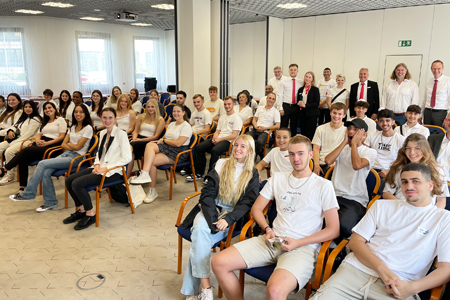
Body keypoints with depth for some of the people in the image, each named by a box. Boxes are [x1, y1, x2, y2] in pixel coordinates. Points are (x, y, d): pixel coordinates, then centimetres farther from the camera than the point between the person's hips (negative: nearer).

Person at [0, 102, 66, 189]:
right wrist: (38, 141, -4)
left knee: (26, 151, -29)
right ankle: (22, 187, -29)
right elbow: (38, 135, 22)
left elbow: (61, 137, -4)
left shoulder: (61, 120, 7)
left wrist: (47, 143, -15)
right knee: (23, 159, -24)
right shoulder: (44, 122, 30)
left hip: (52, 146, -6)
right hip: (40, 144, 6)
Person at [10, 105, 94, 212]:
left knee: (43, 164, -20)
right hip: (66, 154, 7)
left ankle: (28, 194, -9)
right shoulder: (73, 127, 21)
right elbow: (63, 144, 14)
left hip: (76, 157, -7)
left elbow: (78, 147, -10)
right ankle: (50, 202, -12)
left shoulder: (88, 128, -3)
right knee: (46, 172, -21)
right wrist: (72, 147, -6)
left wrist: (69, 143, 7)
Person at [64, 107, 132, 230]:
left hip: (113, 171, -8)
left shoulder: (121, 134, -11)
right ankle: (81, 210, 13)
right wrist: (97, 165, 0)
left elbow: (127, 157, -16)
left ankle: (90, 214, -5)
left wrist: (106, 168, -17)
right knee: (69, 180, -3)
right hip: (100, 168, 8)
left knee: (77, 183, -22)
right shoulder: (102, 133, 13)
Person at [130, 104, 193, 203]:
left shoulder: (186, 126, -6)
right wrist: (161, 140, -6)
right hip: (166, 147, 8)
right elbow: (165, 137, 18)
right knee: (149, 145, -24)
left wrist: (164, 140, -6)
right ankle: (145, 174, -32)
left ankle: (153, 191, -21)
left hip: (178, 152, -7)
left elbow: (178, 143, -16)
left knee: (151, 161, -25)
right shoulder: (171, 124, 23)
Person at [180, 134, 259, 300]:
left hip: (231, 214, -2)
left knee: (200, 237, -28)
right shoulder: (221, 164, 8)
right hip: (211, 210, 2)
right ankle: (205, 286, -30)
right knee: (200, 229, -32)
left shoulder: (252, 174, 7)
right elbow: (208, 193, 0)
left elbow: (247, 203, -3)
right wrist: (212, 218, -15)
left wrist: (227, 220, -19)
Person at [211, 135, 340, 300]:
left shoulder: (324, 186, 2)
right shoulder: (278, 178, 15)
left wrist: (298, 243, -10)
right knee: (218, 263, -12)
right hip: (273, 240, 5)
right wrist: (268, 229, -1)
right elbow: (256, 209, 19)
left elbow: (334, 230, -1)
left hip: (303, 246, -5)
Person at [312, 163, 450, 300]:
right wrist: (382, 268, -8)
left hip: (399, 287, -1)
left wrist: (412, 288, -15)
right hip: (355, 270, 2)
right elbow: (355, 241, 9)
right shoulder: (382, 206, 17)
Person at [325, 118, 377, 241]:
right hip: (335, 195, 3)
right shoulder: (342, 148, 18)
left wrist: (354, 144, -4)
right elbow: (328, 161, -5)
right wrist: (344, 142, 1)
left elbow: (357, 165, -18)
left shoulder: (370, 152, 6)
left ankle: (338, 242, 0)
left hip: (356, 200, -3)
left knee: (343, 226, -33)